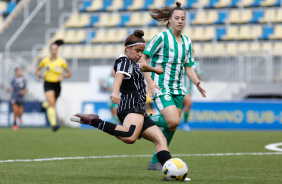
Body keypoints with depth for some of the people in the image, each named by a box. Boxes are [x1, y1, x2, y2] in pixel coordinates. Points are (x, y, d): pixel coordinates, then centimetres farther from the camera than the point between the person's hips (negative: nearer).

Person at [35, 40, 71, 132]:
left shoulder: (62, 61, -2)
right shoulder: (45, 61, 0)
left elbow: (69, 73, 6)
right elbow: (37, 71, 13)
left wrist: (63, 76, -14)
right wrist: (41, 75, -8)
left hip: (57, 85, 2)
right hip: (48, 84, -2)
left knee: (51, 104, 15)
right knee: (52, 104, -18)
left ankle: (45, 104, 53)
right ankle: (53, 124, -22)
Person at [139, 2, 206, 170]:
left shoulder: (187, 42, 10)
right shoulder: (162, 37, -10)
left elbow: (188, 67, 17)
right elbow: (143, 58, -10)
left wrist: (197, 83, 0)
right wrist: (150, 82, -18)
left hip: (177, 89, 7)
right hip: (160, 87, -7)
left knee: (172, 128, 4)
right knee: (173, 121, -23)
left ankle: (155, 162, 14)